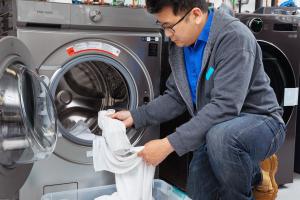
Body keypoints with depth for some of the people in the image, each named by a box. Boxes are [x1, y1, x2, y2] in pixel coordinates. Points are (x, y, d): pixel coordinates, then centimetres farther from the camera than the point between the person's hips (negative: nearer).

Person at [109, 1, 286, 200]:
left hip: (259, 121, -7)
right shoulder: (180, 45, 0)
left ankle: (257, 175, -9)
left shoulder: (235, 37, -26)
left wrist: (169, 144, -34)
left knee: (220, 135, -39)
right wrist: (135, 116, -5)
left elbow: (225, 106, -33)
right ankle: (255, 174, 21)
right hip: (214, 129, 8)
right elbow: (176, 98, 8)